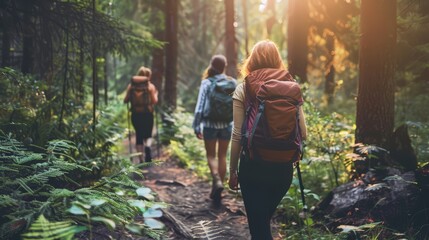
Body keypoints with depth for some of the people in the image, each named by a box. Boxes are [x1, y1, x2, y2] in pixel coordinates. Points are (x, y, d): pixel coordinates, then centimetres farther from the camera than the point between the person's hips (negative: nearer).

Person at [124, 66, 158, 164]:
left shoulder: (131, 86, 0)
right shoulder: (150, 86, -4)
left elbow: (125, 100, 1)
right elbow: (154, 101, -5)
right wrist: (156, 94, 14)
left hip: (135, 114, 2)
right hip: (148, 114, -1)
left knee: (139, 135, 12)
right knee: (148, 135, 13)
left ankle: (141, 159, 12)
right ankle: (147, 146, -21)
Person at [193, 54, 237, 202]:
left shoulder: (206, 83, -8)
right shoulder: (232, 82, -2)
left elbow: (200, 106, -10)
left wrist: (196, 126, -4)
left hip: (210, 124, -2)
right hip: (227, 125, 2)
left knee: (211, 155, 11)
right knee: (222, 156, 12)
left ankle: (217, 181, -14)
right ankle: (217, 191, 18)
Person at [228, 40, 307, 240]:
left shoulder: (243, 90, -4)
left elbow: (237, 135, -8)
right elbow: (302, 133, -1)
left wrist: (232, 170, 2)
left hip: (253, 165, -4)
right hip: (283, 166, 4)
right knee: (264, 219, 26)